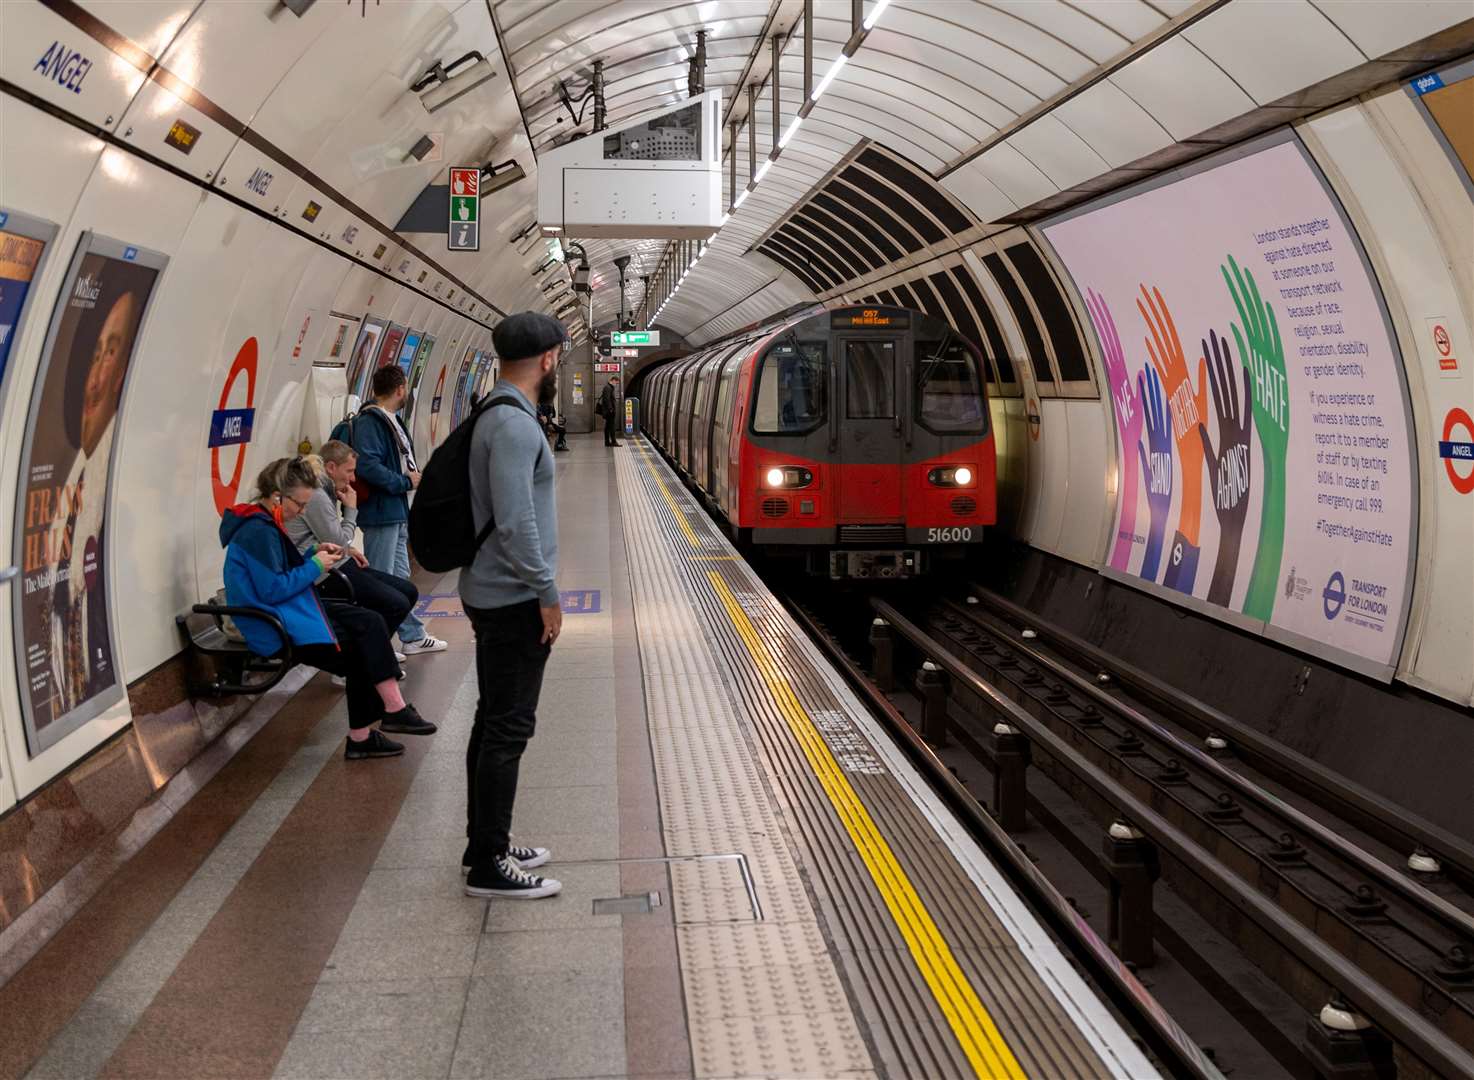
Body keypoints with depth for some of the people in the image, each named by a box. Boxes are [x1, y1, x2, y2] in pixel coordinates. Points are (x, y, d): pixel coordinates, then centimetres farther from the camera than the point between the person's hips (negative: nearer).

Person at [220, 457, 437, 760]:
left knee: (370, 622, -3)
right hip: (276, 629, -10)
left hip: (291, 612, 10)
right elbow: (272, 590, -23)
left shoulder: (263, 524, 12)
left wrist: (314, 553, 6)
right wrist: (315, 566, -14)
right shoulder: (258, 531, -20)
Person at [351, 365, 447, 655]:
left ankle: (413, 636, 28)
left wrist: (411, 476, 5)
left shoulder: (391, 420, 15)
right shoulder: (369, 422, -17)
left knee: (400, 577, 18)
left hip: (398, 512, 11)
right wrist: (405, 482, -16)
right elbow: (367, 465, -26)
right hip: (381, 513, -11)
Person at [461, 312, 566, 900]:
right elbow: (515, 522, -25)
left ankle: (485, 845, 26)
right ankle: (489, 867, 3)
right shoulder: (515, 425, -19)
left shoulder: (499, 416, 13)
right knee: (508, 728, -4)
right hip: (515, 601, -10)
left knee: (494, 721, 16)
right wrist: (547, 593, -16)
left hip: (495, 595, 10)